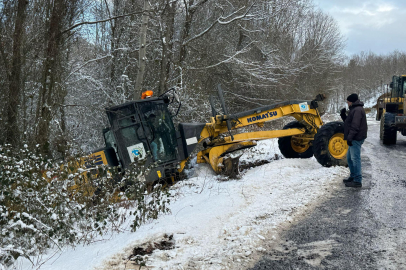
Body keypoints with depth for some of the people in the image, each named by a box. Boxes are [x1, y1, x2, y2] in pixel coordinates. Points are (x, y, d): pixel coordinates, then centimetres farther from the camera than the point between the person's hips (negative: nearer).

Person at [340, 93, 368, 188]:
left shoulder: (357, 110, -15)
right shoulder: (354, 109, 19)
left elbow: (355, 126, -22)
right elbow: (348, 122, 25)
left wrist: (350, 137, -22)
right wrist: (343, 115, 11)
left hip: (356, 139, -11)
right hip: (354, 139, 11)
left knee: (355, 159, -9)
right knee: (350, 158, 18)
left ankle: (358, 181, -8)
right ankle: (353, 176, 28)